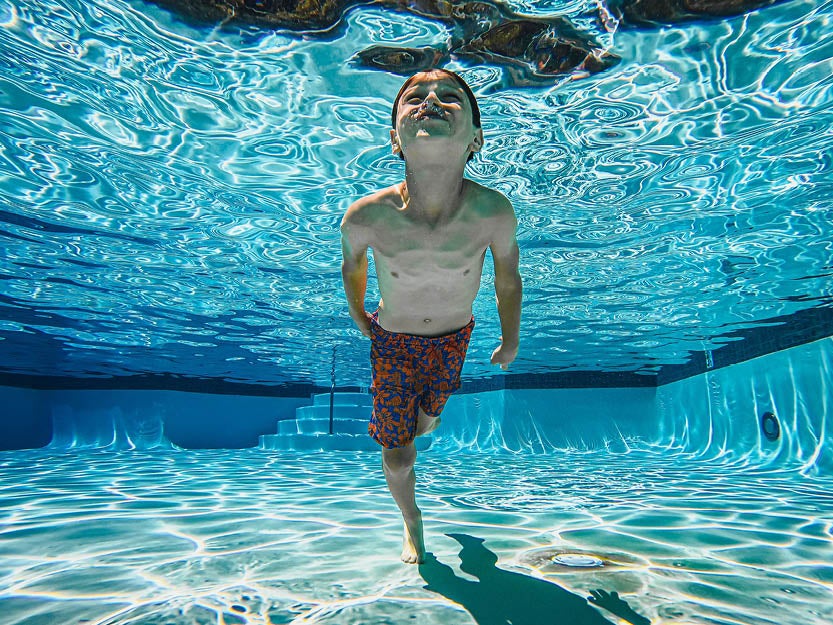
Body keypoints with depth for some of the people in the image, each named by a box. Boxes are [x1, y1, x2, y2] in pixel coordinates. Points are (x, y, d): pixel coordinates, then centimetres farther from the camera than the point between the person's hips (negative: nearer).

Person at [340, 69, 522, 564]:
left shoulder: (494, 213, -30)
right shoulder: (365, 217, -32)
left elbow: (508, 281, -10)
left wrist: (510, 341, 5)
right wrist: (358, 315, 11)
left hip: (453, 337, 1)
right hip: (392, 339, -1)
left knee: (424, 425, 23)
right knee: (397, 456, 4)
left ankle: (426, 410, 64)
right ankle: (412, 522, 37)